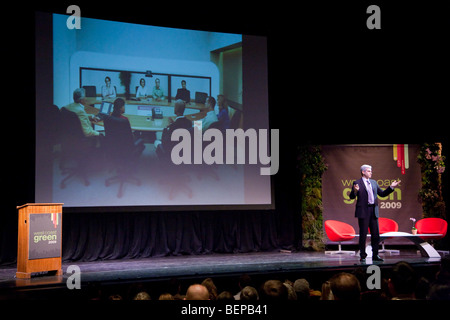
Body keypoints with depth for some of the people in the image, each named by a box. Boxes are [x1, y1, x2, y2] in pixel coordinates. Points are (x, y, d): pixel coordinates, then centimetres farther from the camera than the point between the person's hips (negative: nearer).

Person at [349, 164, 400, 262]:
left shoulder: (374, 182, 16)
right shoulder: (357, 183, -2)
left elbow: (382, 194, 20)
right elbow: (352, 197, -9)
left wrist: (391, 187, 10)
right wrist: (355, 191, -29)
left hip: (373, 211, 6)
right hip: (363, 211, -6)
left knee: (375, 234, 6)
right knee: (363, 234, -1)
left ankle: (375, 255, 15)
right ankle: (362, 256, 7)